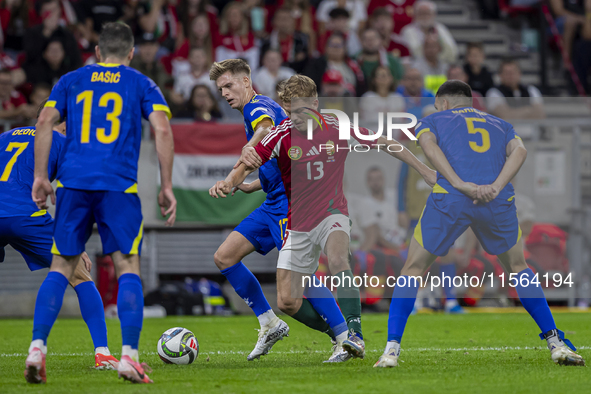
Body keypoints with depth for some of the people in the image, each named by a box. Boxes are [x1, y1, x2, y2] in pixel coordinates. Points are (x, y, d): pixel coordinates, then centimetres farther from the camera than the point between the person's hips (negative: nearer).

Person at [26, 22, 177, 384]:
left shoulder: (71, 81, 17)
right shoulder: (141, 84, 12)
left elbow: (45, 122, 5)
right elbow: (162, 129, -1)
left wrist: (40, 176, 6)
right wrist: (167, 187, 1)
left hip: (73, 182, 2)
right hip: (120, 185, -2)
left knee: (61, 268, 8)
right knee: (128, 268, 3)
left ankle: (37, 348, -6)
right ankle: (130, 356, -8)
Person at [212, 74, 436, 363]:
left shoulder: (338, 128, -9)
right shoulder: (282, 135, -10)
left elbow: (383, 143, 4)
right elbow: (247, 164, -11)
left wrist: (422, 169, 8)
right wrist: (229, 182, -34)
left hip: (331, 214, -3)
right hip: (297, 225, 3)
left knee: (337, 260, -36)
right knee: (287, 301, -4)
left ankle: (355, 335, -35)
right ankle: (340, 336, 16)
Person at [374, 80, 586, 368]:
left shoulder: (433, 120, 24)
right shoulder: (500, 125, 31)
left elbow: (429, 146, 0)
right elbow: (519, 150, 9)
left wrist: (459, 184, -10)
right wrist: (495, 187, -4)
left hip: (449, 198, -2)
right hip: (498, 202, 2)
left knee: (413, 270, 13)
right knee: (518, 268, 24)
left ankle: (392, 349, 3)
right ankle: (556, 343, 17)